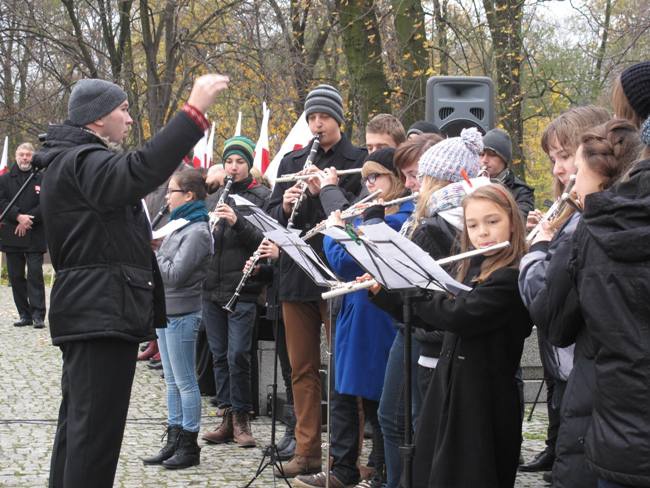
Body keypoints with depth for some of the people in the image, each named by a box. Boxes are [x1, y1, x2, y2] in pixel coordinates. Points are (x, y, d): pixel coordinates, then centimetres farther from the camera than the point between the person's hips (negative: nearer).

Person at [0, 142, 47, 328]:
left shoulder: (41, 179, 4)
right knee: (16, 276, 4)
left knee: (35, 274, -8)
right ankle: (24, 314, 11)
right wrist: (18, 217, -15)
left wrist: (28, 219, -14)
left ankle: (38, 315, -9)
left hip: (35, 236, -3)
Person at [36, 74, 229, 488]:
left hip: (89, 310, 11)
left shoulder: (70, 162, 20)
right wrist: (195, 112, -36)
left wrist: (140, 242, 18)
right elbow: (139, 172, -34)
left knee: (78, 424, 16)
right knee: (97, 429, -11)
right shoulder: (83, 161, -14)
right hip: (104, 312, -11)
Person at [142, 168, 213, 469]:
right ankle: (173, 441, 18)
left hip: (182, 314, -9)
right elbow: (164, 267, 17)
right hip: (166, 311, 9)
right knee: (172, 382, 12)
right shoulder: (179, 226, 13)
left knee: (185, 382, -2)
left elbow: (174, 274, -20)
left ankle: (189, 446, 5)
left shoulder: (197, 232, -15)